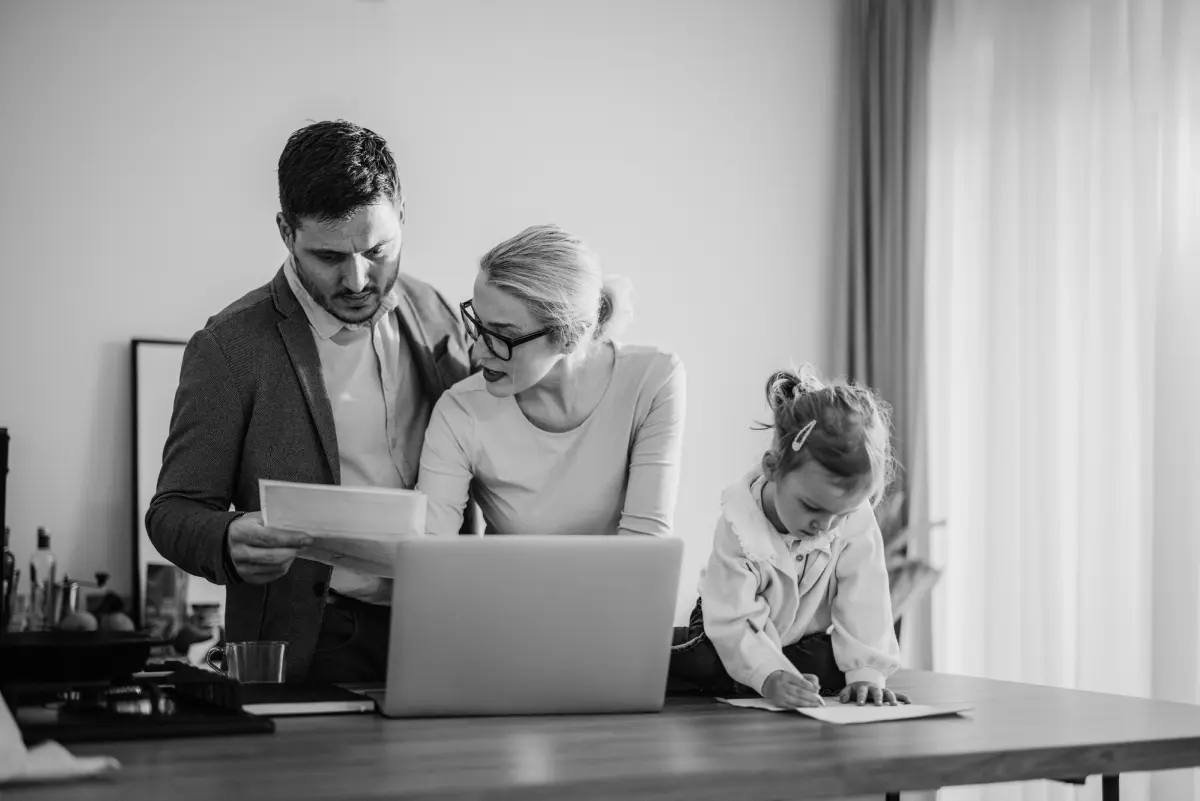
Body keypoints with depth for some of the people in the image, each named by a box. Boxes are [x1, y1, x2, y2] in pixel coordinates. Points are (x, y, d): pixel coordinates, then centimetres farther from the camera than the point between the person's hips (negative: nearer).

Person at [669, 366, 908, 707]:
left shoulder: (857, 523, -23)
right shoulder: (739, 525, -30)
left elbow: (864, 605, -21)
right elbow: (733, 621, -33)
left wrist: (866, 673, -35)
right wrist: (772, 677, -47)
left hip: (807, 640, 3)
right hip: (741, 643, -3)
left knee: (837, 666, -29)